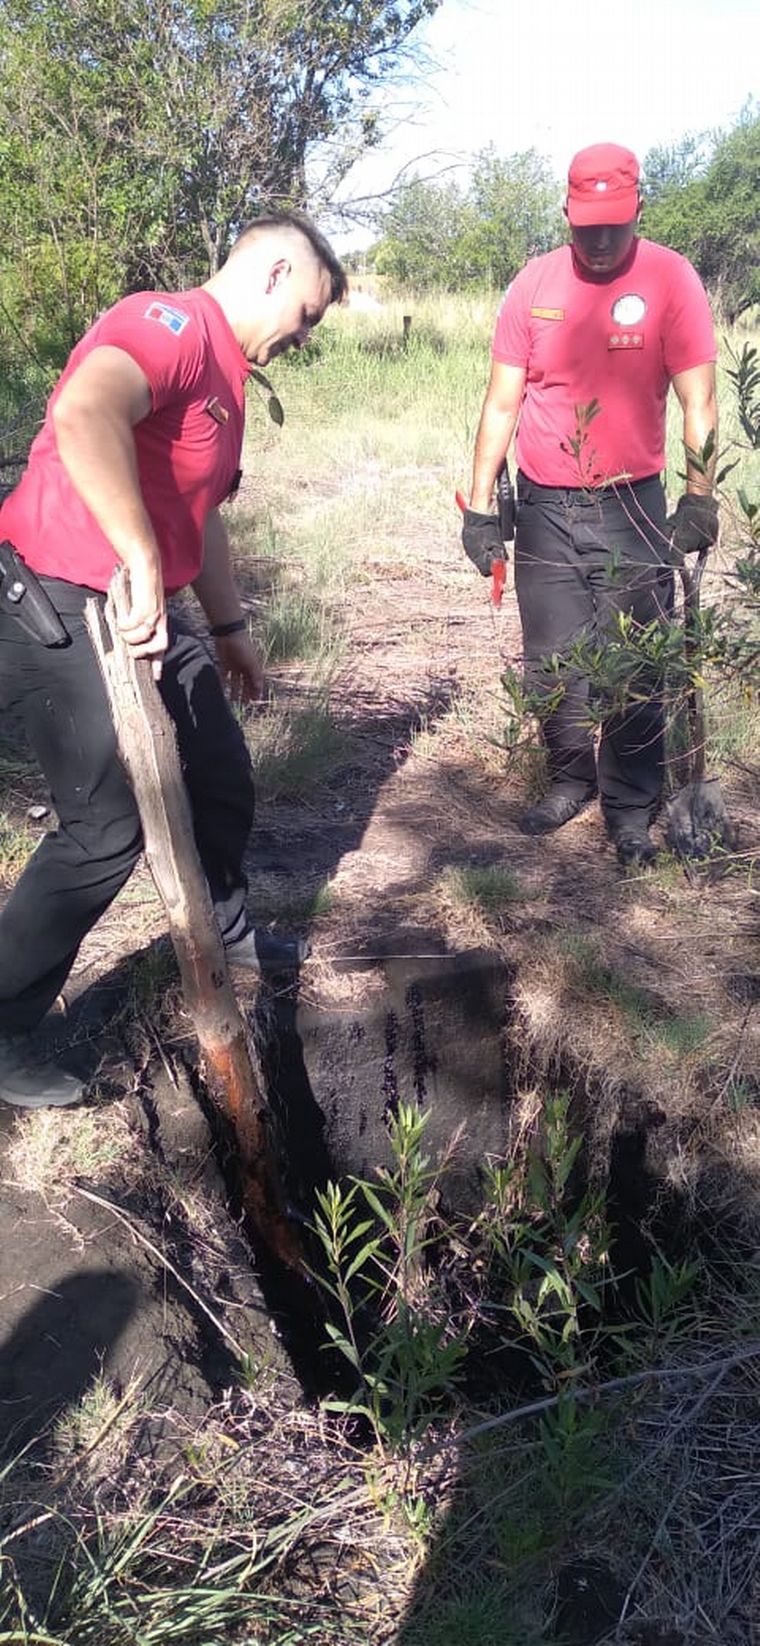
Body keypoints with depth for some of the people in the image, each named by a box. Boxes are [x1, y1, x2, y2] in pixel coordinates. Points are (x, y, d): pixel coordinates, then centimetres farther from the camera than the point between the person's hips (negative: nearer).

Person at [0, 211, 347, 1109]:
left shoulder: (223, 367, 17)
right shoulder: (170, 323, -15)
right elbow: (83, 413, -37)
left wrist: (229, 627, 31)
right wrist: (144, 562, -34)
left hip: (145, 617, 10)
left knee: (222, 778, 16)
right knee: (108, 828, -9)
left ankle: (225, 932, 42)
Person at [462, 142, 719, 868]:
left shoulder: (670, 278, -4)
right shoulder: (534, 282, 3)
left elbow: (698, 403, -6)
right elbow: (502, 402, 5)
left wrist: (699, 497, -16)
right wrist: (480, 505, 2)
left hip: (631, 509, -2)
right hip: (543, 508, 3)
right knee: (550, 664, 9)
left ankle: (630, 807, 17)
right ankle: (569, 780, 29)